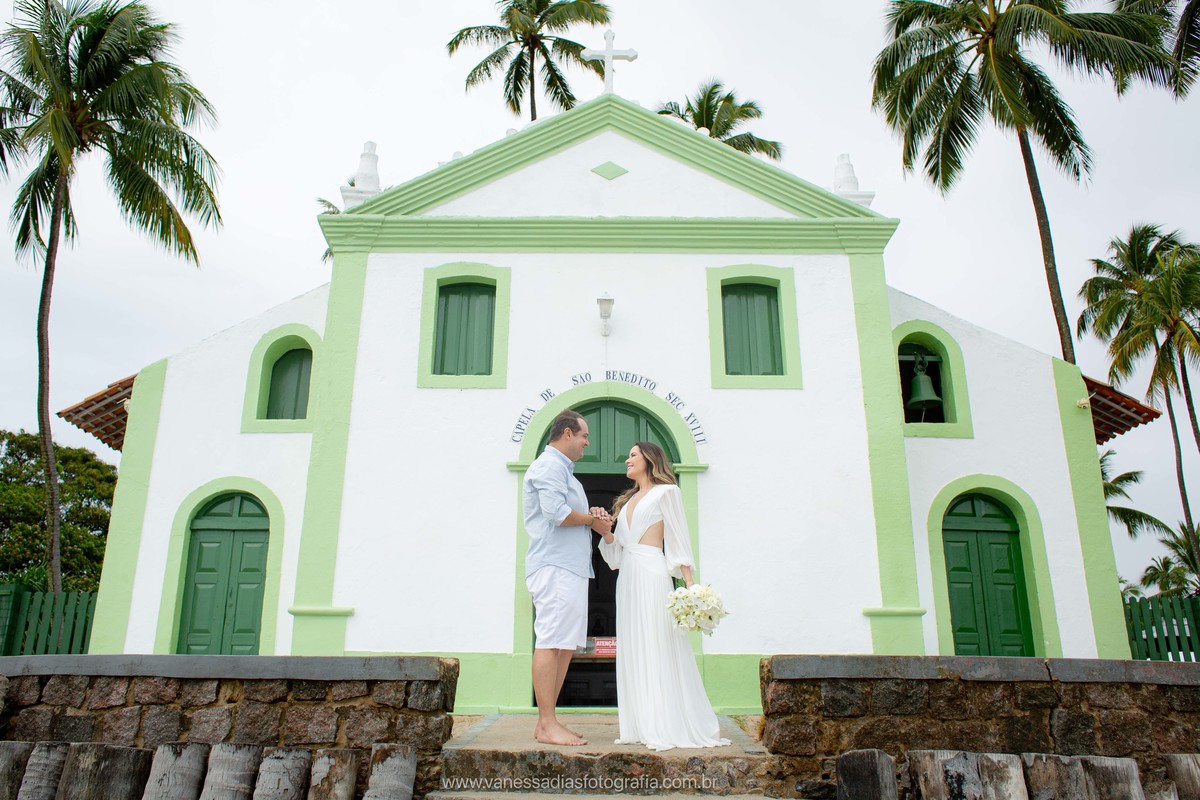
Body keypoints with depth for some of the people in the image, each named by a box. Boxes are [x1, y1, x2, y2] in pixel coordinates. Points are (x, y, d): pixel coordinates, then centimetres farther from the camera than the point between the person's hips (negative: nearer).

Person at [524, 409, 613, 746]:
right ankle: (547, 726, -6)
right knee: (551, 643, -9)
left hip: (571, 568, 11)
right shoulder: (549, 465, -7)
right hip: (555, 566, -11)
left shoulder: (563, 469, 26)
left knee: (564, 645, 9)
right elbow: (557, 513, -20)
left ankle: (547, 723, 14)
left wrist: (593, 518, 8)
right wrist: (591, 519, -5)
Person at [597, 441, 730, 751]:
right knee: (634, 652, 6)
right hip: (627, 577, 7)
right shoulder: (628, 500, 22)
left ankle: (670, 728, -2)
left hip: (652, 574, -7)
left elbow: (679, 540, -5)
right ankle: (643, 727, 10)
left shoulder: (665, 492, 2)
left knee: (659, 649, -7)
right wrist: (604, 531, 1)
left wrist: (690, 584, -12)